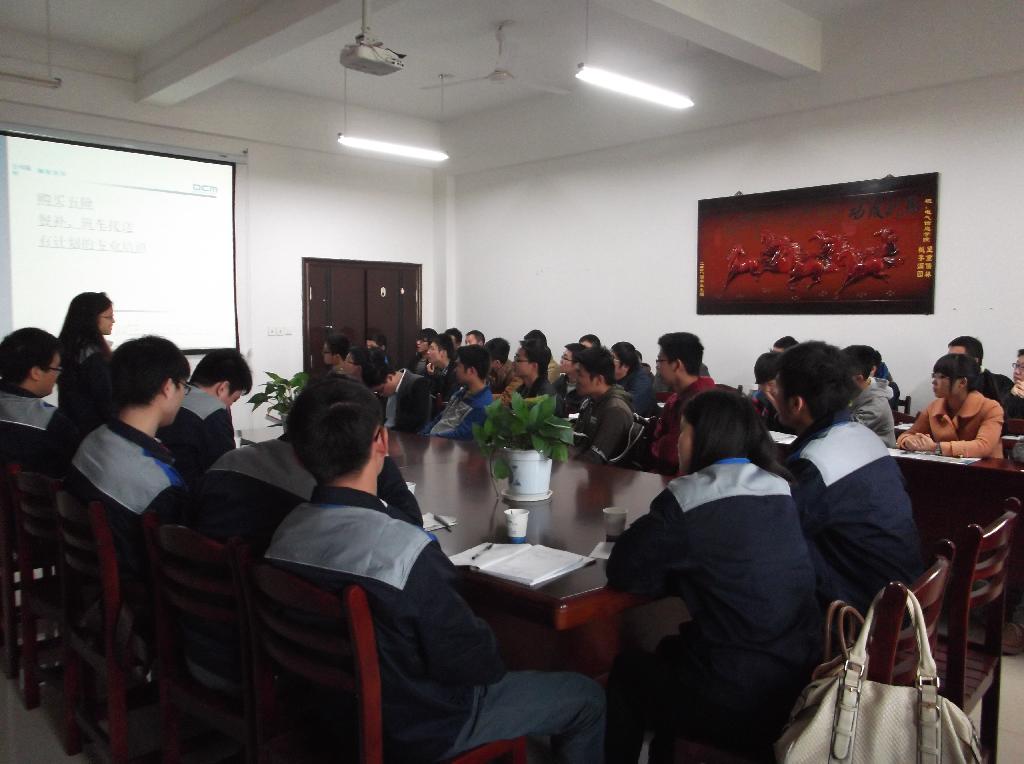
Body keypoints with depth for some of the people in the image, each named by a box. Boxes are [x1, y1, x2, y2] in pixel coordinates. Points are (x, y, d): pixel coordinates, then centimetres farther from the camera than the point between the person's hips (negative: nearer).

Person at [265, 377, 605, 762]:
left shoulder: (287, 530, -12)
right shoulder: (407, 550, -35)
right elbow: (474, 663, -23)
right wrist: (489, 658, -3)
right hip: (417, 728, -7)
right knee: (586, 697, 9)